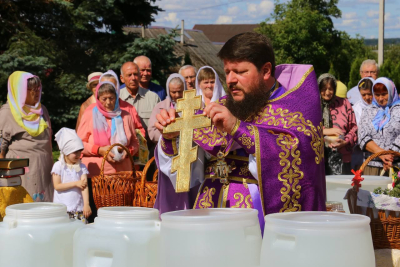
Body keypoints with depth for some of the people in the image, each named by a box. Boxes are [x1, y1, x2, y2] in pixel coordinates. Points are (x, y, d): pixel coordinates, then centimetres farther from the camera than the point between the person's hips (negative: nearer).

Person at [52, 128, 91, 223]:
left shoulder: (81, 167, 7)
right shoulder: (58, 166, 0)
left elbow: (84, 186, -3)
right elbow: (57, 186, -7)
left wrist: (86, 204, -15)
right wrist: (75, 183, -11)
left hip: (79, 208, 2)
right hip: (62, 209, -2)